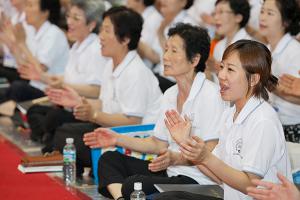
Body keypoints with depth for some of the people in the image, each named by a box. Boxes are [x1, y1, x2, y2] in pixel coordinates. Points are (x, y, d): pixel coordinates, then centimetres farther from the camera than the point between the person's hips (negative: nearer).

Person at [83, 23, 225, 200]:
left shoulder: (210, 95, -14)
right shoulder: (170, 94, 14)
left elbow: (212, 153, -19)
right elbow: (158, 143, 20)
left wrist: (176, 158, -33)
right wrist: (117, 139, 15)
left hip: (197, 179, -9)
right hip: (170, 171, 10)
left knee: (133, 184, -32)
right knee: (109, 158, -2)